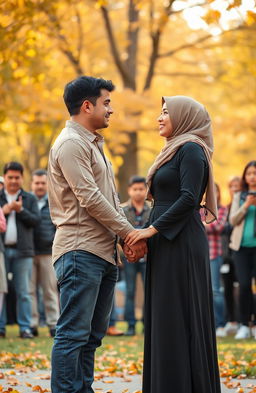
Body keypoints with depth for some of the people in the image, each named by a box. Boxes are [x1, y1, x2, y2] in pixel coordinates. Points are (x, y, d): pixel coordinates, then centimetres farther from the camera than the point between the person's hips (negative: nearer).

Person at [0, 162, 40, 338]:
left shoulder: (30, 199, 12)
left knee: (24, 292, 0)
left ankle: (25, 328, 2)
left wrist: (20, 210, -10)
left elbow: (36, 220, 1)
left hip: (22, 251, 0)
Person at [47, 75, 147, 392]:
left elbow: (110, 198, 19)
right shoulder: (71, 144, -10)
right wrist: (130, 233, -10)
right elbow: (90, 199, -16)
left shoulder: (93, 144, 22)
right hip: (81, 250, -10)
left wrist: (127, 236, 4)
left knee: (93, 333, 11)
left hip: (104, 252, 10)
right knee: (73, 333, -10)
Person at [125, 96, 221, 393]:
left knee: (178, 319, -8)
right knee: (166, 321, 9)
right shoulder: (175, 152, 21)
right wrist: (144, 234, 10)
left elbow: (188, 198, -19)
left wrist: (151, 229, -17)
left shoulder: (191, 150, -8)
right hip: (167, 245, 10)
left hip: (181, 245, -10)